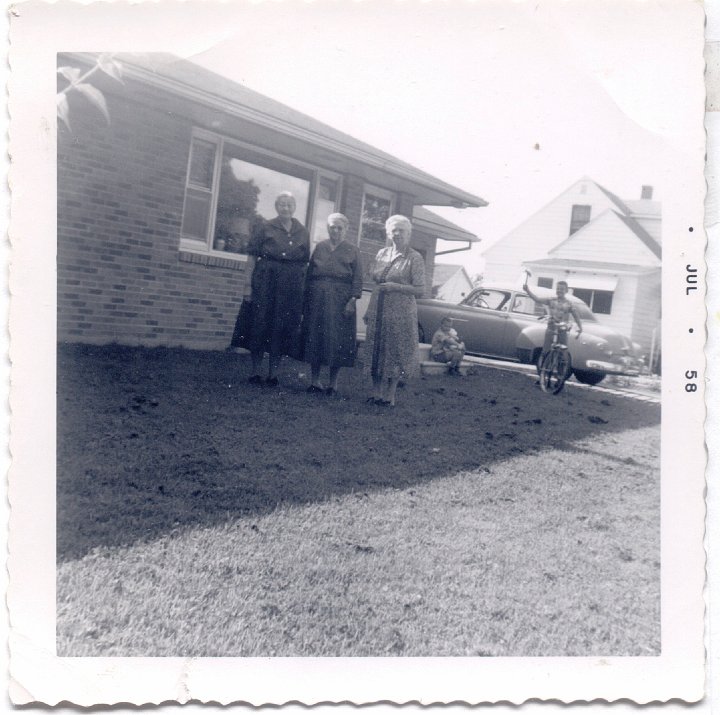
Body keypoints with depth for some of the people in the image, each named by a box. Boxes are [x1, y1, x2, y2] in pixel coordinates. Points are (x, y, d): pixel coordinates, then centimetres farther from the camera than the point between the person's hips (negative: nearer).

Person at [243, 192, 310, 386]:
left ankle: (273, 374, 11)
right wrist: (248, 283, -10)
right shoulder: (264, 227, 3)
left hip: (293, 285, 2)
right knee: (260, 322, 0)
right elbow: (252, 255, -2)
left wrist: (303, 288, 2)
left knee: (283, 326, 3)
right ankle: (255, 372, 9)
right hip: (266, 281, -2)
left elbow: (305, 262, 10)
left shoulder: (302, 232, 11)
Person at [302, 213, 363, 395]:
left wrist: (352, 300, -11)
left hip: (340, 298, -2)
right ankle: (314, 380, 11)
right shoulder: (319, 247, 14)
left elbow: (357, 278, 1)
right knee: (314, 337, 3)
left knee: (336, 339, -2)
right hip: (317, 297, 3)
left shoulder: (352, 250, 7)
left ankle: (333, 383, 6)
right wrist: (306, 298, 4)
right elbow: (310, 273, 12)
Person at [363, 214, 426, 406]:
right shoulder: (382, 253, 10)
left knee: (396, 353, 2)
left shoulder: (415, 258, -5)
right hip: (378, 310, 5)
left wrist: (397, 286, -20)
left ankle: (390, 394, 11)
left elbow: (420, 290, -9)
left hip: (401, 313, -5)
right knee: (376, 351, 7)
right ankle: (376, 391, 17)